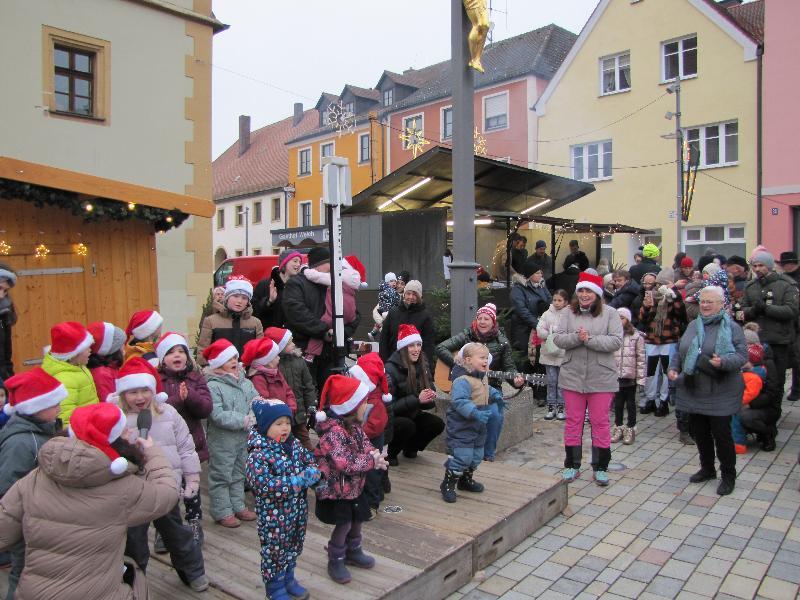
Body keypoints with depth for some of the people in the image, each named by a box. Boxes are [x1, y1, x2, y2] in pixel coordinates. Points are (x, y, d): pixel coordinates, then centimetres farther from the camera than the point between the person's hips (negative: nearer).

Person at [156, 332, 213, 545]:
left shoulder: (196, 378, 2)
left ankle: (195, 525, 31)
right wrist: (177, 400, -26)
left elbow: (206, 408, -8)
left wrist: (190, 396, -22)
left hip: (191, 443, 2)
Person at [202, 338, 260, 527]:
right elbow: (217, 415, -24)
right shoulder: (213, 386, -17)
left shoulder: (245, 382, 4)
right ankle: (223, 512, 20)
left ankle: (238, 506, 34)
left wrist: (253, 417, -21)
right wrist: (244, 420, -24)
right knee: (221, 476, 7)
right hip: (222, 440, -7)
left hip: (244, 438, 7)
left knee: (239, 474, 19)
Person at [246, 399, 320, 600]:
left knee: (294, 546, 22)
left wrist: (312, 472, -16)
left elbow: (310, 461, 9)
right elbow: (263, 485, -30)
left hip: (298, 510, 7)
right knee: (274, 550, 10)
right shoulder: (258, 454, -23)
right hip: (274, 515, -7)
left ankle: (288, 579, 44)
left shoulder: (295, 444, -1)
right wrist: (297, 481, -29)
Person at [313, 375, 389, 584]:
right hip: (336, 488, -9)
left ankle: (353, 551, 42)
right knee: (344, 524, 1)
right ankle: (335, 561, 23)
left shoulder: (355, 426, 0)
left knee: (357, 519, 20)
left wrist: (373, 453, -16)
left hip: (355, 485, 9)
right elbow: (344, 463, -37)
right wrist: (371, 461, -28)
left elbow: (365, 444, 7)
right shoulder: (333, 431, -30)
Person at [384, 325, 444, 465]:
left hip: (411, 414, 6)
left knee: (437, 424, -16)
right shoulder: (391, 369, -21)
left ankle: (411, 447, 11)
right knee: (407, 426, -34)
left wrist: (430, 398, -23)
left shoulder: (422, 366, -1)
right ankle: (388, 453, -5)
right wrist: (417, 399, -30)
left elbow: (428, 403, 2)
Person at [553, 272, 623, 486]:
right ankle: (572, 465, 23)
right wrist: (577, 337, -21)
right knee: (573, 420, 10)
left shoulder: (609, 313, -2)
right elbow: (558, 338, -4)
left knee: (600, 422, 6)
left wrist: (589, 339, -21)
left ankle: (600, 467, 21)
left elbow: (616, 342, -12)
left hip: (601, 378, -2)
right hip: (573, 376, 2)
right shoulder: (569, 313, 4)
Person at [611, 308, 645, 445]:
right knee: (618, 402, 12)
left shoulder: (636, 336, -7)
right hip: (615, 375, 3)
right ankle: (618, 428, 24)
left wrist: (640, 377, -10)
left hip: (630, 376, -3)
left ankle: (630, 429, 21)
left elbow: (641, 358, -7)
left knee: (630, 402, 10)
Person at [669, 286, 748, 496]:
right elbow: (680, 351, 18)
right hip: (693, 391, 6)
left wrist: (723, 362, -30)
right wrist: (673, 368, 3)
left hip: (720, 393, -5)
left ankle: (728, 476, 18)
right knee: (699, 432, 14)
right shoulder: (693, 326, 10)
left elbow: (742, 356, -13)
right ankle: (707, 469, 33)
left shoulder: (731, 327, -6)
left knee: (721, 433, 1)